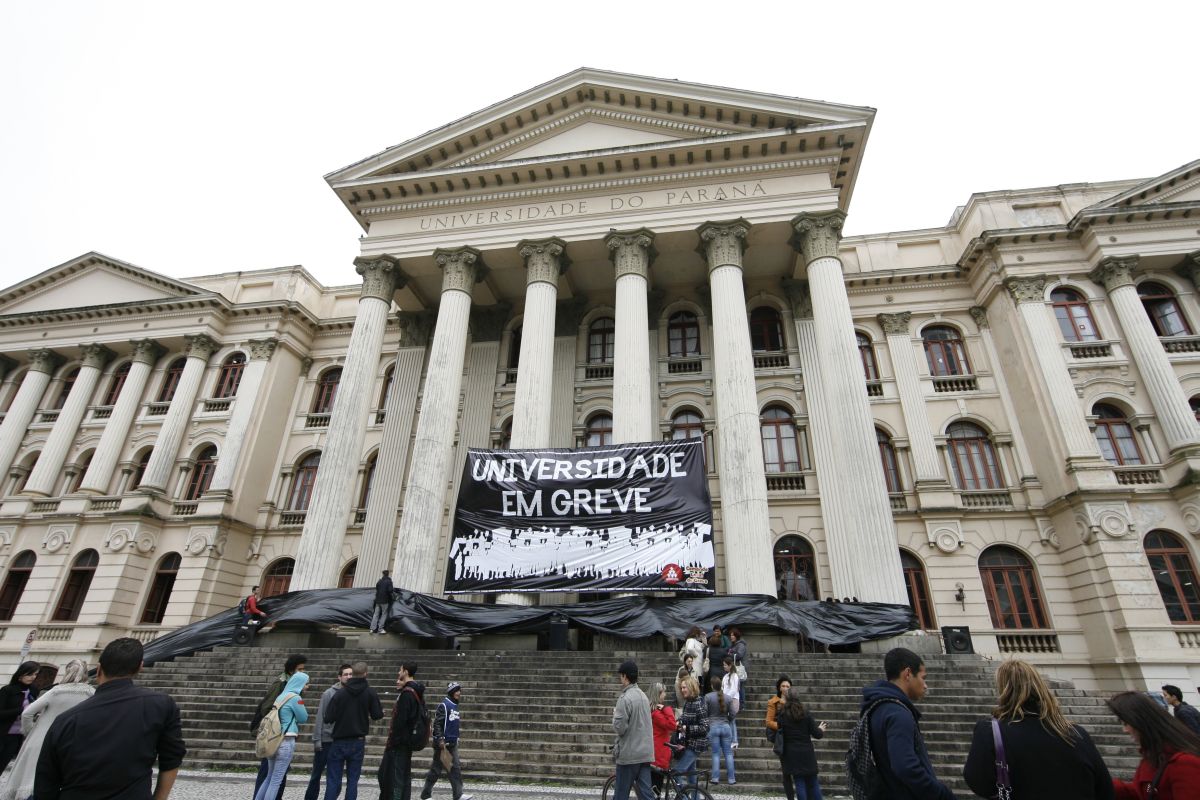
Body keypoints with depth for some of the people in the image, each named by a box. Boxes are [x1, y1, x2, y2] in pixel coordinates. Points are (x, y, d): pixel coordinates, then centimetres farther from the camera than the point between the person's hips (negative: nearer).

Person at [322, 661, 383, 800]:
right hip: (358, 742, 1)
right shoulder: (370, 693, -8)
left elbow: (328, 718, -12)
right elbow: (377, 715, -6)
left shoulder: (340, 693, -10)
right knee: (352, 780, 10)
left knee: (333, 780, 7)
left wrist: (324, 720, 10)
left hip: (339, 742, -1)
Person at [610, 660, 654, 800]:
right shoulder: (643, 695, 9)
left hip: (629, 754, -7)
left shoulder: (625, 698, -17)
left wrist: (615, 714, 0)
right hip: (645, 752, 7)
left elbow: (619, 727, -18)